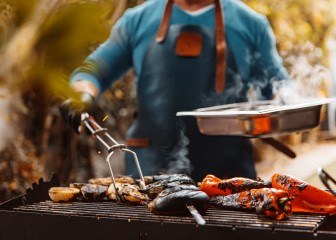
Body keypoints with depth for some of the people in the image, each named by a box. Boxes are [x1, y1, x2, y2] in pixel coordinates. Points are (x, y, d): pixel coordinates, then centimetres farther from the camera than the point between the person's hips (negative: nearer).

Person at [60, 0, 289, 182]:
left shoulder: (250, 23, 9)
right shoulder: (138, 20, 10)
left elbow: (277, 85, 15)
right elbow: (95, 68, 14)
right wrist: (84, 96, -8)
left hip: (226, 169, 0)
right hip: (152, 169, 0)